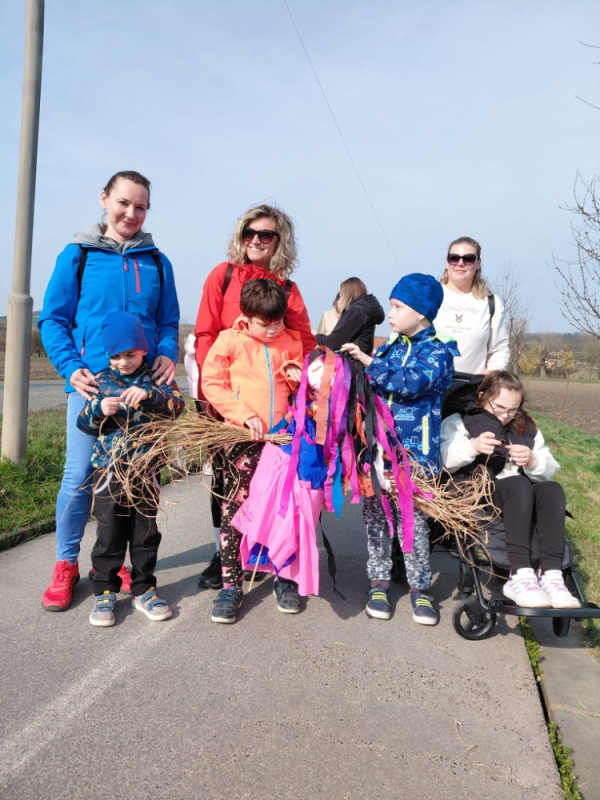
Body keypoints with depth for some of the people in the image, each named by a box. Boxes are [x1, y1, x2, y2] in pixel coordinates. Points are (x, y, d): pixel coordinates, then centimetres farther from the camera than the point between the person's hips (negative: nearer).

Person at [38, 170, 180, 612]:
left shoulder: (157, 263, 10)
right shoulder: (77, 256, 3)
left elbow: (168, 323, 14)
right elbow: (53, 319, 2)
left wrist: (167, 355, -7)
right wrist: (71, 368, -12)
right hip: (92, 383, -2)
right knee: (81, 474, -4)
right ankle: (66, 565, 16)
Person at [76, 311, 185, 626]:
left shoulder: (155, 378, 1)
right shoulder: (101, 381, 4)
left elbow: (177, 403, -15)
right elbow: (84, 423, 1)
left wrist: (150, 395, -32)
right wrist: (99, 409, -19)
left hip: (145, 469, 0)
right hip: (109, 470, 0)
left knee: (146, 531, 10)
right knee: (109, 534, 5)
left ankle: (143, 589, 23)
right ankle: (105, 592, 18)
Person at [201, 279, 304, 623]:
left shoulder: (291, 343, 11)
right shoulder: (230, 341, 0)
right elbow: (211, 383, -3)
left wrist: (297, 378, -3)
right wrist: (244, 414, -12)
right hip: (244, 439, -3)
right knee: (235, 510, -2)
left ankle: (284, 578, 23)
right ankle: (231, 585, 10)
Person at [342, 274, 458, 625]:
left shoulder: (438, 352, -5)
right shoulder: (389, 347, 13)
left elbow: (411, 383, -24)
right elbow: (368, 389, 23)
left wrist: (368, 361, -20)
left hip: (415, 452, -5)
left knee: (414, 519, 2)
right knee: (375, 513, 8)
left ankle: (419, 586, 19)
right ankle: (379, 580, 23)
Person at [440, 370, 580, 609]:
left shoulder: (527, 428, 24)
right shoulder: (458, 422, 11)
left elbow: (550, 470, 14)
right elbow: (442, 460, -9)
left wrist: (533, 461, -9)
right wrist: (473, 446, -27)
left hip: (523, 498, 5)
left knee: (553, 489, -27)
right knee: (518, 485, -34)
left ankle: (551, 574, -39)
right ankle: (520, 575, -44)